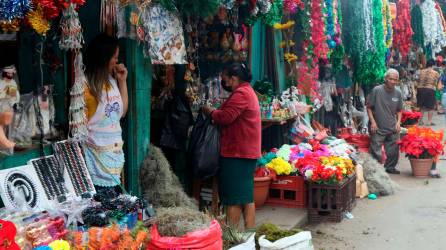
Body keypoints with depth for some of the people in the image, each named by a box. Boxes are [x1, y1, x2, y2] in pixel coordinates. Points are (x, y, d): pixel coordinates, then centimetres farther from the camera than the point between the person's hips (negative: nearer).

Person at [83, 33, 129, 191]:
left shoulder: (112, 80, 10)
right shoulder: (86, 84, -13)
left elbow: (122, 112, 16)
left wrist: (122, 81, 10)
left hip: (116, 151, 7)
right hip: (97, 152, -7)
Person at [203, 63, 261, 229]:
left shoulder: (240, 93, -15)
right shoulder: (248, 91, 19)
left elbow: (226, 117, -22)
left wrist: (210, 112, -5)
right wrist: (216, 113, 10)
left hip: (236, 153, -10)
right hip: (248, 152, 10)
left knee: (234, 198, -5)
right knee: (247, 196, 13)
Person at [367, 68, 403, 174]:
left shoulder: (398, 93, 3)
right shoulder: (376, 90, -9)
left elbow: (399, 110, 14)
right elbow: (369, 107, -4)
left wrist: (398, 122, 0)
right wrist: (372, 121, -11)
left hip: (393, 129, 4)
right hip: (378, 128, -4)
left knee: (393, 150, 12)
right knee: (376, 151, -3)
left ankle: (390, 167, 32)